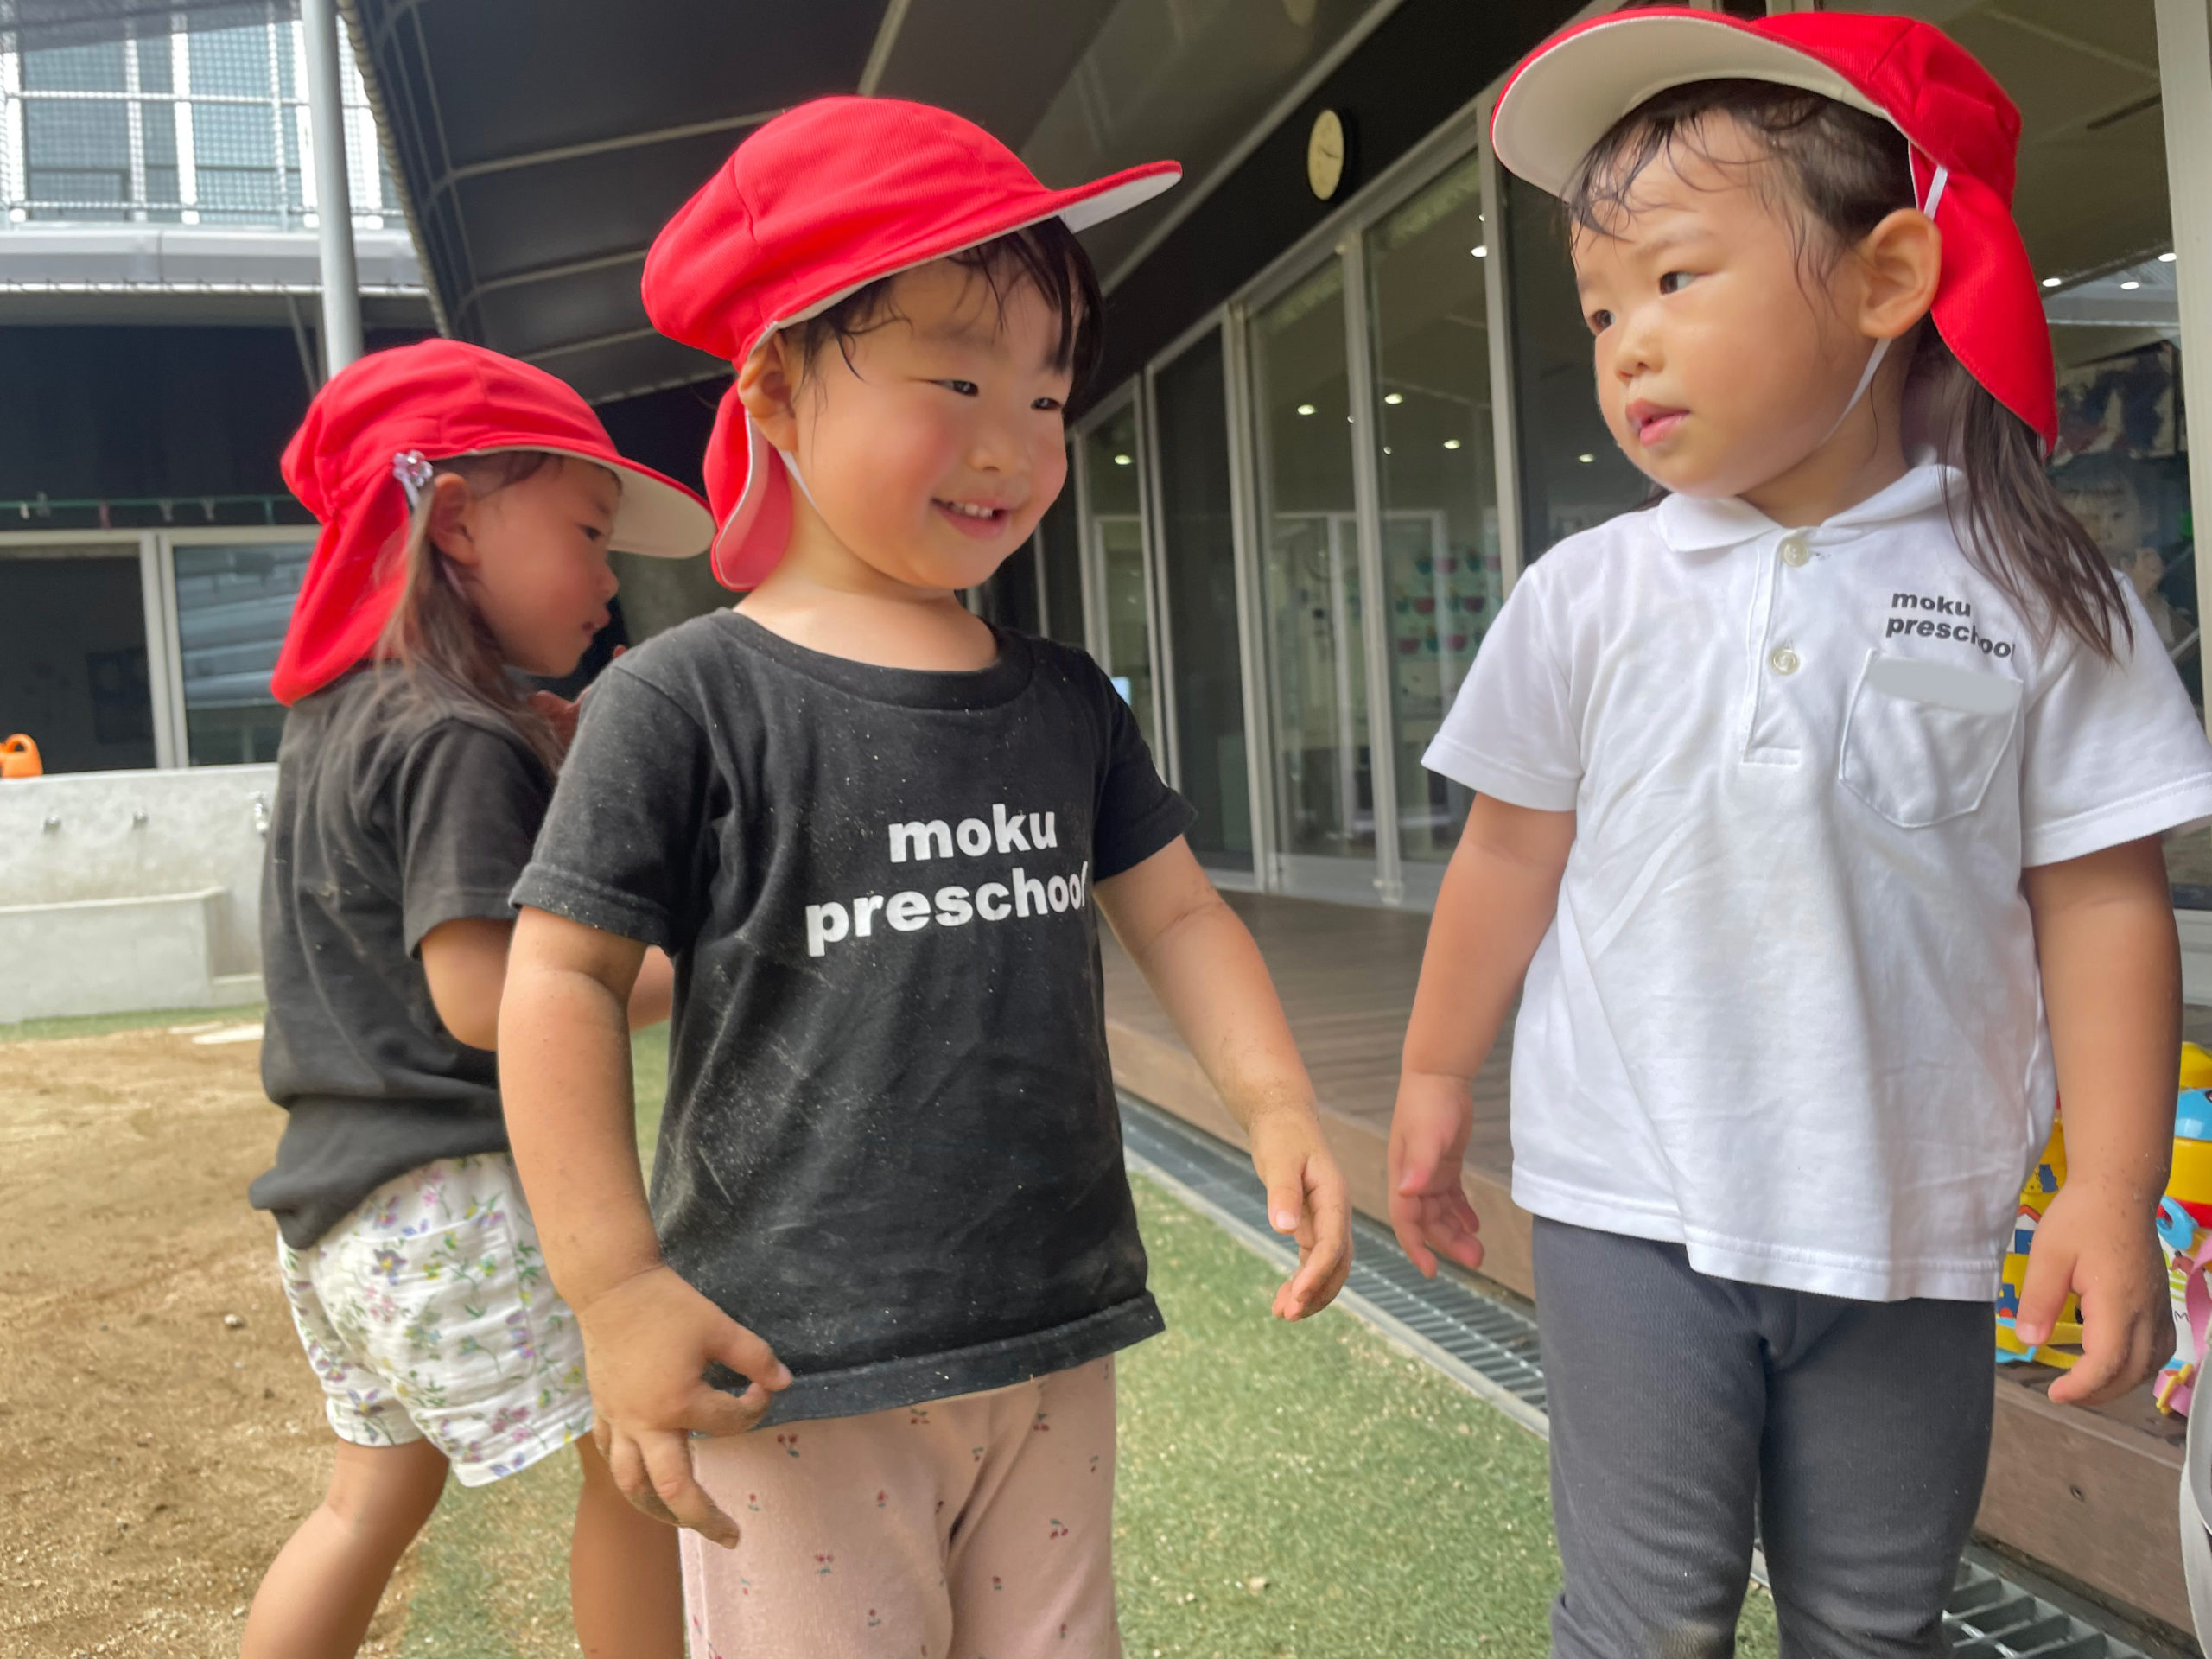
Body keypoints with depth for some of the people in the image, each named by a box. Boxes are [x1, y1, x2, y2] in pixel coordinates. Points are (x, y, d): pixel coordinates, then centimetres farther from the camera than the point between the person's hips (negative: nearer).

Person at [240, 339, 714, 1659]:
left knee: (379, 1492, 22)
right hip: (458, 1200, -9)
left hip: (339, 1201, 10)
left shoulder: (341, 714, 11)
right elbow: (482, 994, -24)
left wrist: (543, 757, 9)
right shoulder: (461, 739, -18)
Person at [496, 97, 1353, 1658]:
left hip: (1054, 1338, 6)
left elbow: (1177, 911, 11)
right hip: (797, 1371, -5)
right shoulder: (689, 698, -10)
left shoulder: (1066, 700, 6)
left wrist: (1278, 1103, -5)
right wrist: (615, 1288, -12)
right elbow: (565, 975, -8)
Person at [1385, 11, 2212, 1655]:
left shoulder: (2037, 595, -5)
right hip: (1634, 1211, 0)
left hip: (1909, 1228, 1)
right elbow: (1513, 852, 4)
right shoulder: (1589, 595, -3)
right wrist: (1434, 1078, 9)